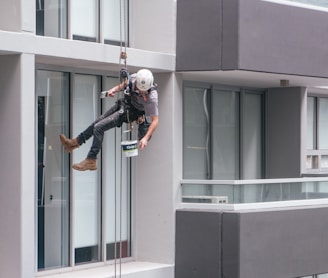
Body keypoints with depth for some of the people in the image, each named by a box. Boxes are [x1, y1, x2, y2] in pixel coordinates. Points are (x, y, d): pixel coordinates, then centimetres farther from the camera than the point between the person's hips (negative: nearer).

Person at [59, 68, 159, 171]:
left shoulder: (152, 97, -36)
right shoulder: (133, 78, -21)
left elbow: (155, 120, -31)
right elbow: (123, 84, 4)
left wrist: (146, 138, -39)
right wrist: (113, 90, -13)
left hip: (129, 113, -6)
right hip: (123, 103, 6)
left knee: (99, 128, -12)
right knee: (97, 123, 18)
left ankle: (91, 162, -1)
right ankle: (75, 142, 39)